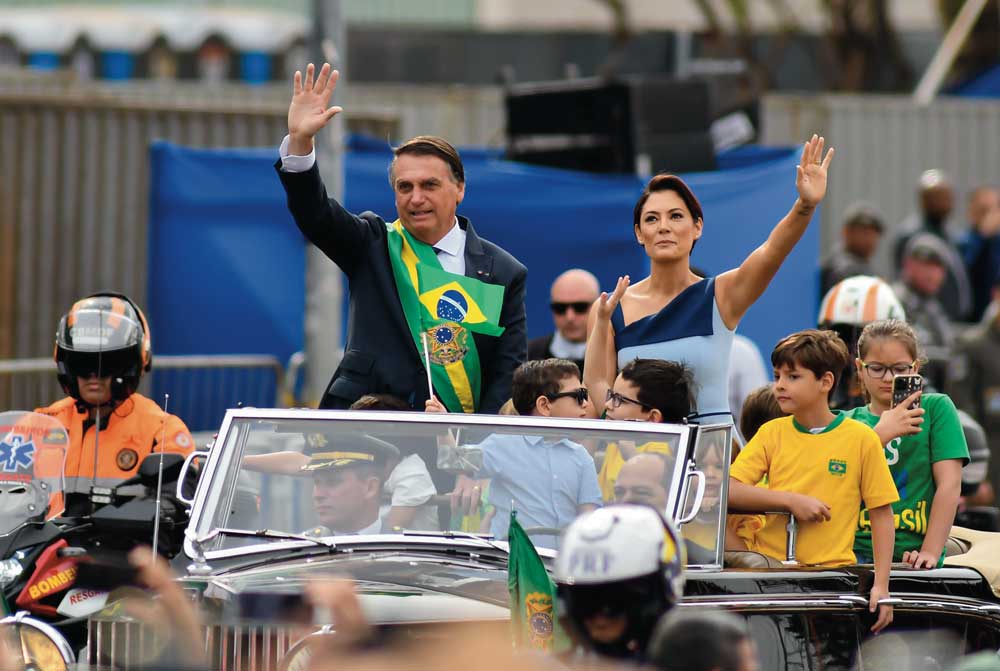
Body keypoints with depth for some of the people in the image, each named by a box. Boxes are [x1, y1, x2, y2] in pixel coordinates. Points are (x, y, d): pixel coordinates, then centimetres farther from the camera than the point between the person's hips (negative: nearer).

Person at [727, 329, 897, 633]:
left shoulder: (861, 438, 3)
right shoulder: (771, 433, 10)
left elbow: (881, 515, 6)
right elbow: (728, 491, 0)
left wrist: (881, 586, -2)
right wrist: (791, 500, -12)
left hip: (831, 567, -2)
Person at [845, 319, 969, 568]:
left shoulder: (936, 408, 8)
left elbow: (950, 485, 0)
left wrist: (930, 552, -10)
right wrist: (882, 433, -11)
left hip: (911, 555, -1)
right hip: (856, 554, 1)